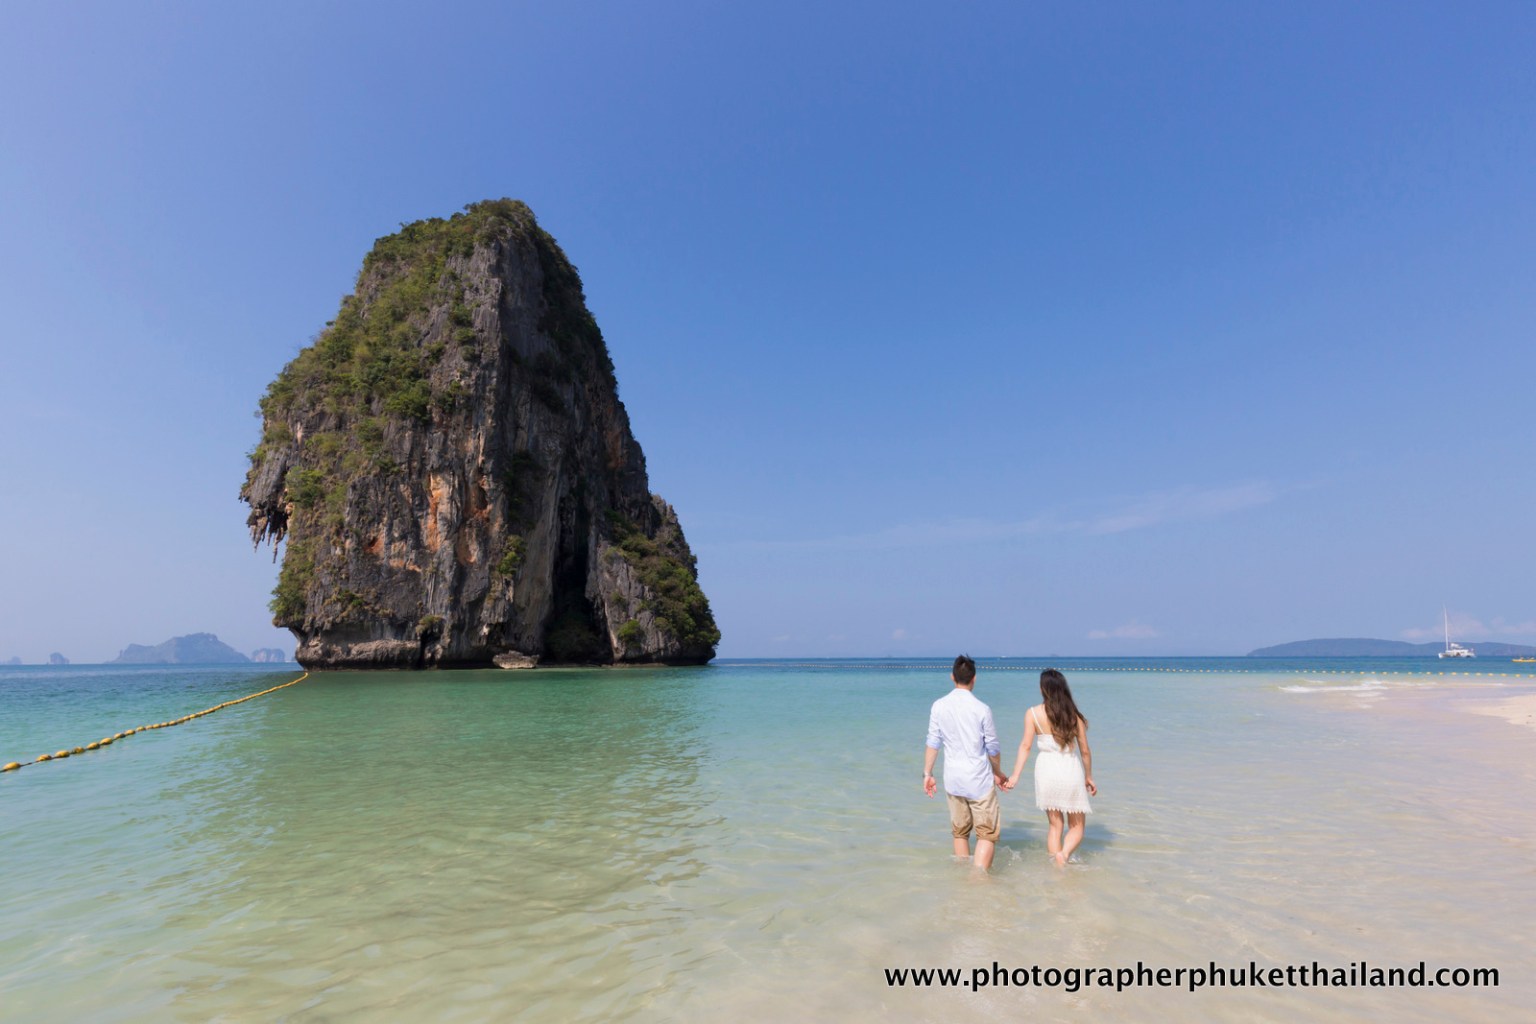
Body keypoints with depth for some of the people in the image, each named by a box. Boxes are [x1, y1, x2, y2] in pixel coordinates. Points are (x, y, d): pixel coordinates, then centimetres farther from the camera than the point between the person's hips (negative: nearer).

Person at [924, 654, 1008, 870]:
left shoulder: (939, 706, -4)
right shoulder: (982, 709, -12)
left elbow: (933, 743, -1)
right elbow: (992, 748, -2)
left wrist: (927, 774, 8)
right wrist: (998, 772, 16)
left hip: (953, 779, 4)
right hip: (979, 779, -4)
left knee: (959, 832, 19)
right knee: (987, 834, 6)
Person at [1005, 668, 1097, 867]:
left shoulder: (1033, 713, -6)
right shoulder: (1073, 714, -3)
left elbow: (1025, 746, -9)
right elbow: (1084, 750, 3)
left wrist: (1015, 776, -6)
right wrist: (1089, 777, 17)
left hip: (1047, 770, 0)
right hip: (1071, 770, 0)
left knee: (1054, 824, 18)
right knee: (1077, 826, 14)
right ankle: (1064, 854, -12)